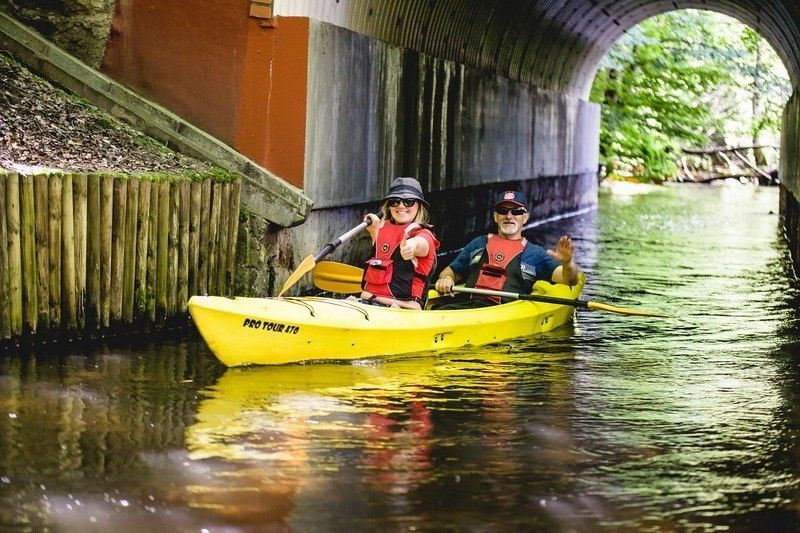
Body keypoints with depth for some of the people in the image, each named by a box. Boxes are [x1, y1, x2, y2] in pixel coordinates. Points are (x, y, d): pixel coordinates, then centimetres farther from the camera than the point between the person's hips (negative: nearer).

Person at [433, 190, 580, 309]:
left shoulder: (534, 253, 18)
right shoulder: (479, 244, 27)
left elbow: (570, 280, 8)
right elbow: (451, 271, 33)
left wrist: (567, 263, -17)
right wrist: (445, 279, 7)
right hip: (465, 304, 2)